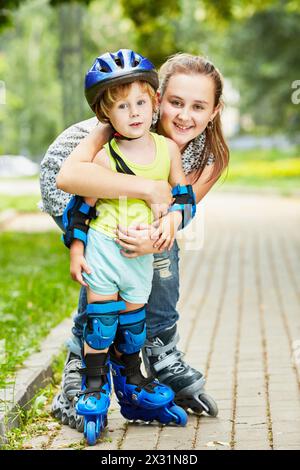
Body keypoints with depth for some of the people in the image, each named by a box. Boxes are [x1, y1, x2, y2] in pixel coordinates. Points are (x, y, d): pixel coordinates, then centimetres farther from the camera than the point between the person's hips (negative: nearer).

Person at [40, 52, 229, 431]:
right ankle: (77, 379, -11)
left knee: (161, 258, -10)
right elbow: (69, 175, -52)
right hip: (69, 188, -5)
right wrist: (149, 188, -52)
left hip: (132, 204, 5)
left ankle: (165, 362, 10)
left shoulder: (208, 156, -22)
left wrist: (155, 239, -46)